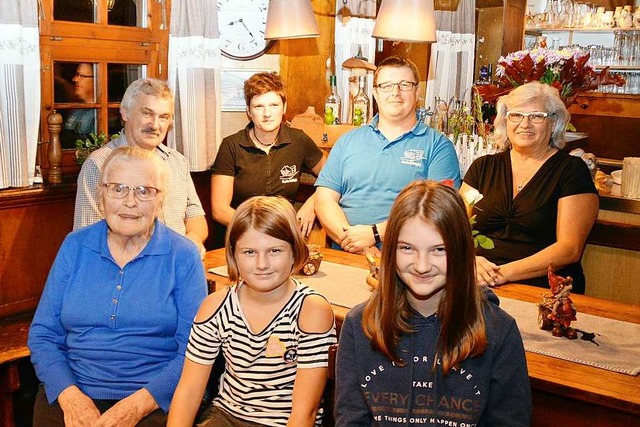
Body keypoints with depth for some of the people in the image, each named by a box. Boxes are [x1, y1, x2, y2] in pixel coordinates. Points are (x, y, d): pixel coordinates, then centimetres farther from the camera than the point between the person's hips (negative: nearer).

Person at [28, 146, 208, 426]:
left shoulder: (183, 256, -1)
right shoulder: (74, 247, 7)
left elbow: (194, 349, -5)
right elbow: (43, 334, 6)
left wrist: (140, 403, -17)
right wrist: (69, 394, -10)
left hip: (157, 400, -2)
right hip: (71, 394, 2)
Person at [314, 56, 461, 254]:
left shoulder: (438, 145, 7)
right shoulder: (348, 141, 17)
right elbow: (324, 197, 10)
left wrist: (375, 233, -13)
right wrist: (348, 237, -8)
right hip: (344, 255, 3)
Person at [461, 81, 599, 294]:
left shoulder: (572, 171, 5)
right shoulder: (483, 167, 17)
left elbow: (570, 249, -4)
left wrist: (505, 272, -16)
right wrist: (470, 261, -13)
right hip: (476, 286, 2)